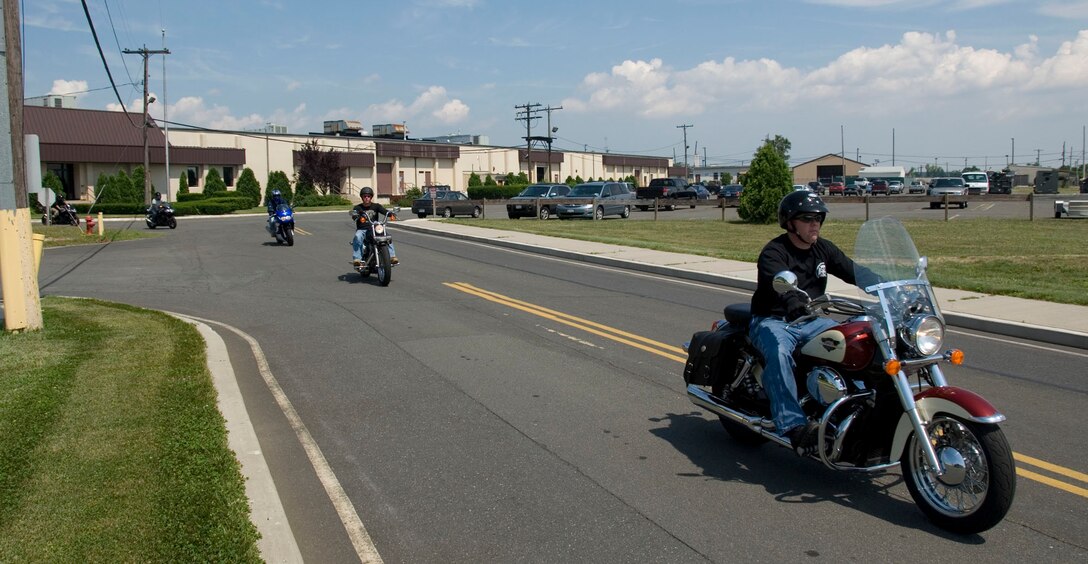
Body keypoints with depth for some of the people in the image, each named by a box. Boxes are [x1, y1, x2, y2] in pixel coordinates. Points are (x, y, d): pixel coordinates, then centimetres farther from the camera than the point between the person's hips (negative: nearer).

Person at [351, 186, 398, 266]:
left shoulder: (376, 206, 10)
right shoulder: (357, 207, 6)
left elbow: (384, 211, -8)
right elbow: (353, 216, -14)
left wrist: (390, 214, -31)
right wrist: (359, 217, -39)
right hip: (362, 230, -1)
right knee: (357, 238, -34)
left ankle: (392, 256, -28)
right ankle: (356, 258, -40)